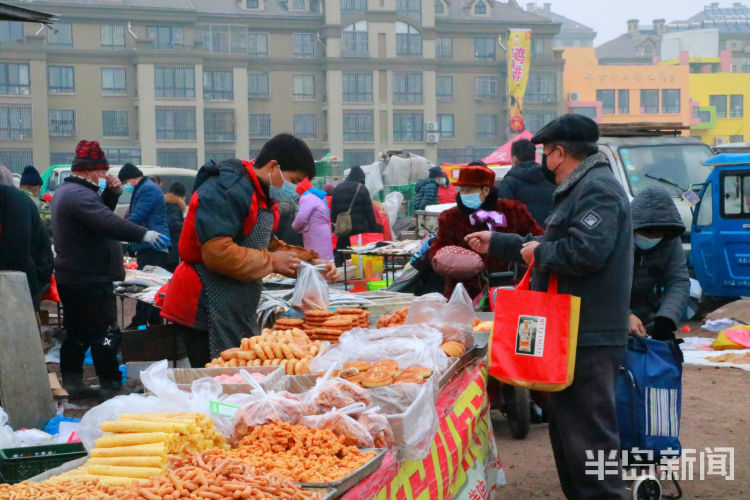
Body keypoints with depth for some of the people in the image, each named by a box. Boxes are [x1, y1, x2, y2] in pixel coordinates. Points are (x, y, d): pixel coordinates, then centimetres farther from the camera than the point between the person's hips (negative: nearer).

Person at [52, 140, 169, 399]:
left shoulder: (65, 191, 14)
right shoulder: (80, 195, -22)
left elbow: (100, 213, 18)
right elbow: (108, 223, -35)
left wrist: (112, 193, 3)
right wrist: (143, 234, -35)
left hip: (70, 277, 11)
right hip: (90, 279, -11)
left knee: (76, 333, 17)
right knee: (105, 333, -5)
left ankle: (71, 382, 23)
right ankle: (111, 385, -2)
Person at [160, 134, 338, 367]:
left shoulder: (259, 193, 16)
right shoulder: (227, 190, -18)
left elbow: (266, 245, 24)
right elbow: (217, 252, -27)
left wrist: (311, 261, 10)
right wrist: (270, 262, -17)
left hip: (241, 313, 10)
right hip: (209, 313, -10)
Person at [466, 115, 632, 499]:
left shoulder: (597, 189, -16)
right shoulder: (579, 189, 19)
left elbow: (585, 252, -30)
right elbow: (551, 245, 28)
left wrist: (539, 252, -13)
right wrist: (496, 244, 31)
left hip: (589, 337, -11)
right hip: (574, 332, 11)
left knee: (588, 431, -7)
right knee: (566, 425, 19)